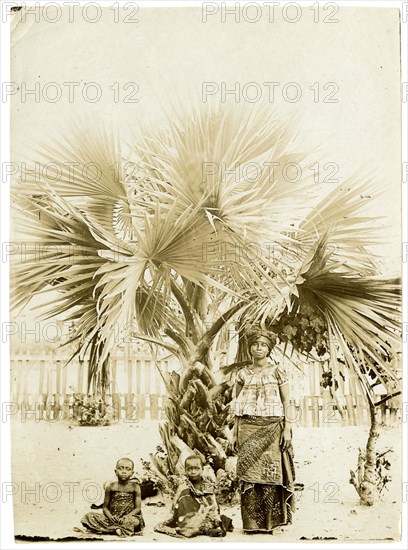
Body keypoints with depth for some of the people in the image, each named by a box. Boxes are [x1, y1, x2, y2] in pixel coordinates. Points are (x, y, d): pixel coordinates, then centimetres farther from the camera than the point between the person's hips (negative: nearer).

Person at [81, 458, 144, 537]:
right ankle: (115, 529, -29)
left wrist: (126, 517, -18)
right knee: (89, 516, -19)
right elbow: (105, 507, 6)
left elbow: (138, 508, -1)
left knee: (135, 521, -37)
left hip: (128, 517, -3)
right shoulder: (110, 486, 6)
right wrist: (110, 517, -15)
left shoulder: (134, 487, 2)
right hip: (112, 518, 3)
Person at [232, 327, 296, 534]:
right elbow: (237, 406, 11)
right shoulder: (243, 373, 9)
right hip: (248, 428, 2)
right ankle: (251, 522, 7)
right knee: (248, 473, -1)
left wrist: (287, 428, -5)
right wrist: (235, 432, 6)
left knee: (269, 473, -4)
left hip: (272, 427, -2)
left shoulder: (276, 371, 3)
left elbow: (286, 403, 3)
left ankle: (269, 521, 6)